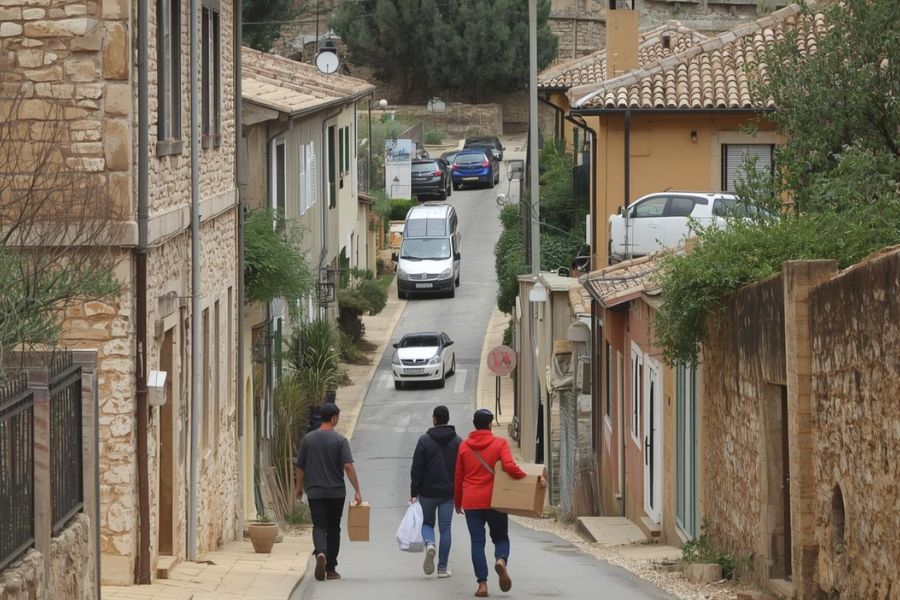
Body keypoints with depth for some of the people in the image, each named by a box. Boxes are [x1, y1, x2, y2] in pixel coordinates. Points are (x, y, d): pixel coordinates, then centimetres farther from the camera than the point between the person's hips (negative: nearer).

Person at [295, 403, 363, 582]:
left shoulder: (308, 439, 1)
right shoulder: (340, 440, -7)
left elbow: (300, 467, 6)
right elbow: (348, 466, -15)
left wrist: (299, 487, 20)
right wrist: (357, 491, -13)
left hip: (315, 492, 1)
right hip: (336, 492, -1)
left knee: (319, 526, 0)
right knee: (333, 528, 11)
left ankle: (320, 553, -31)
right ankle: (331, 568, 14)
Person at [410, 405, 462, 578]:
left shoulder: (425, 440, -5)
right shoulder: (457, 441, 2)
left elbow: (416, 468, -6)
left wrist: (414, 492, -1)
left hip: (428, 492, -1)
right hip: (448, 493, 1)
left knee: (427, 523, 16)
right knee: (445, 528, 6)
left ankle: (429, 544, -17)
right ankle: (443, 568, 5)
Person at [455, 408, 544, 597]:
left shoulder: (464, 446, 4)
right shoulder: (500, 443, -4)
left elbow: (458, 477, 8)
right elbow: (510, 467, -18)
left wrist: (458, 501, 18)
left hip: (471, 502, 1)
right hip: (494, 501, -1)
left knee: (477, 542, 4)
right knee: (501, 537, 13)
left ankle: (482, 583, -6)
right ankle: (501, 560, -19)